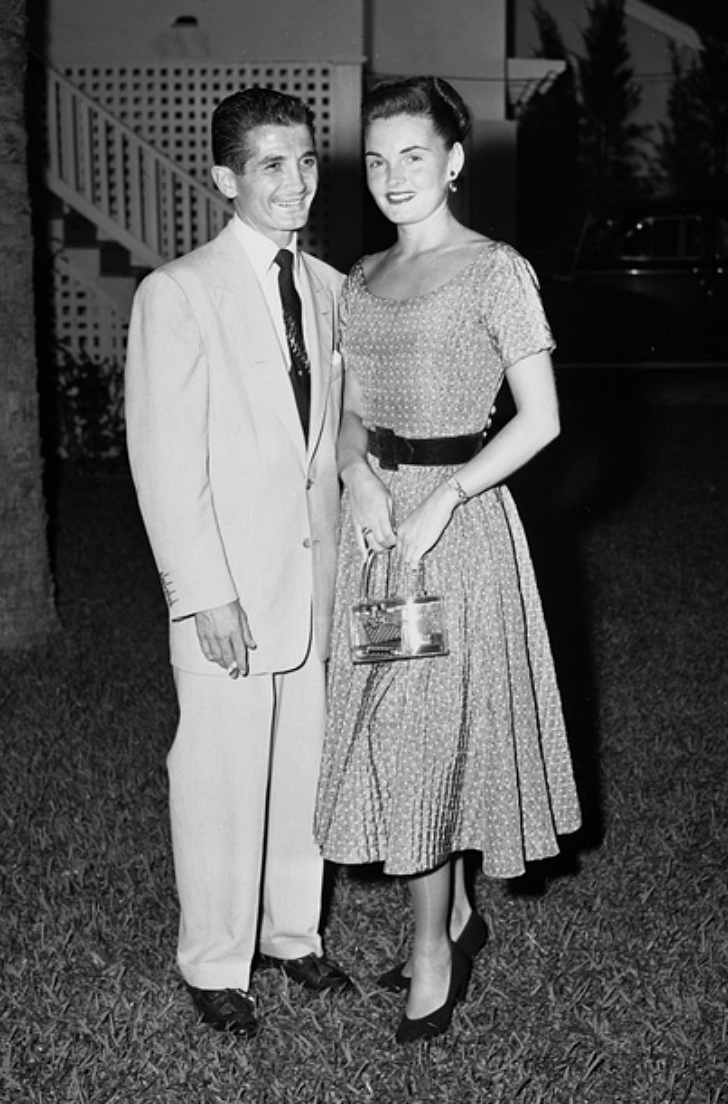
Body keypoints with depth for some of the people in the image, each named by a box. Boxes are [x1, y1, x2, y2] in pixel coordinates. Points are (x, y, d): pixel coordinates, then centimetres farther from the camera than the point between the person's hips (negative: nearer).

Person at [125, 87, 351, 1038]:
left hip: (318, 571, 5)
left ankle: (294, 930, 35)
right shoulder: (178, 293, -10)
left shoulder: (329, 288, 8)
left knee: (305, 764, 15)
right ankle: (215, 963, 24)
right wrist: (204, 594, -16)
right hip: (231, 581, -5)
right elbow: (164, 459, -12)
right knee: (223, 776, 5)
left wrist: (348, 556, 8)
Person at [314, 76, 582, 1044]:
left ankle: (432, 952, 14)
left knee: (424, 732, -3)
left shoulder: (496, 272, -8)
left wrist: (443, 497, -18)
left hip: (458, 515, -6)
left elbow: (541, 419, -11)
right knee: (395, 730, 11)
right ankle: (455, 916, 30)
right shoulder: (362, 280, 11)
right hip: (377, 516, 6)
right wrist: (358, 474, -6)